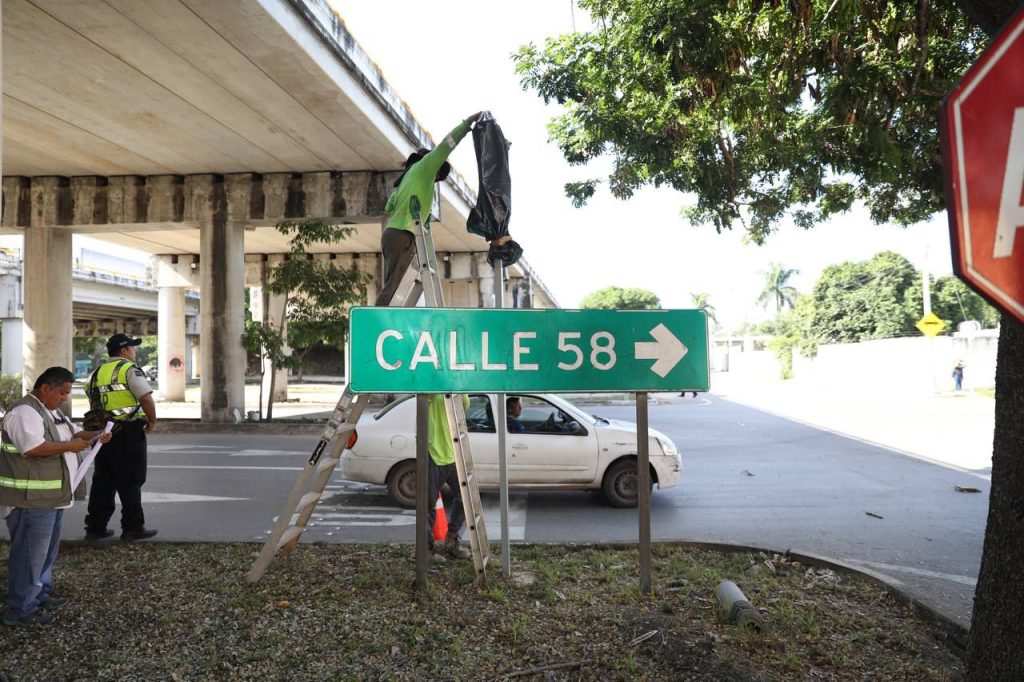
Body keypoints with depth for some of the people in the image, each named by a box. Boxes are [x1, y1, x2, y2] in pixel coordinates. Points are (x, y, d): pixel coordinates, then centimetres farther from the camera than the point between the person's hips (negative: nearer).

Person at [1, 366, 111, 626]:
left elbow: (73, 432, 23)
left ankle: (41, 595, 33)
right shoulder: (24, 413, -18)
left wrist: (94, 435, 4)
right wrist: (69, 446, -20)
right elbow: (33, 448, -29)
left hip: (51, 496, 11)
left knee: (46, 550, 20)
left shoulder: (51, 412, 15)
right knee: (29, 553, -3)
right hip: (31, 498, -11)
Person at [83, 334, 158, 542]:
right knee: (130, 483, 1)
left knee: (102, 482, 13)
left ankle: (95, 527, 19)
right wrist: (152, 421, -7)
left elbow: (93, 403, 15)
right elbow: (147, 399, -21)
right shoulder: (129, 369, -10)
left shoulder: (97, 372, 14)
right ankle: (133, 528, 8)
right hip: (128, 433, -7)